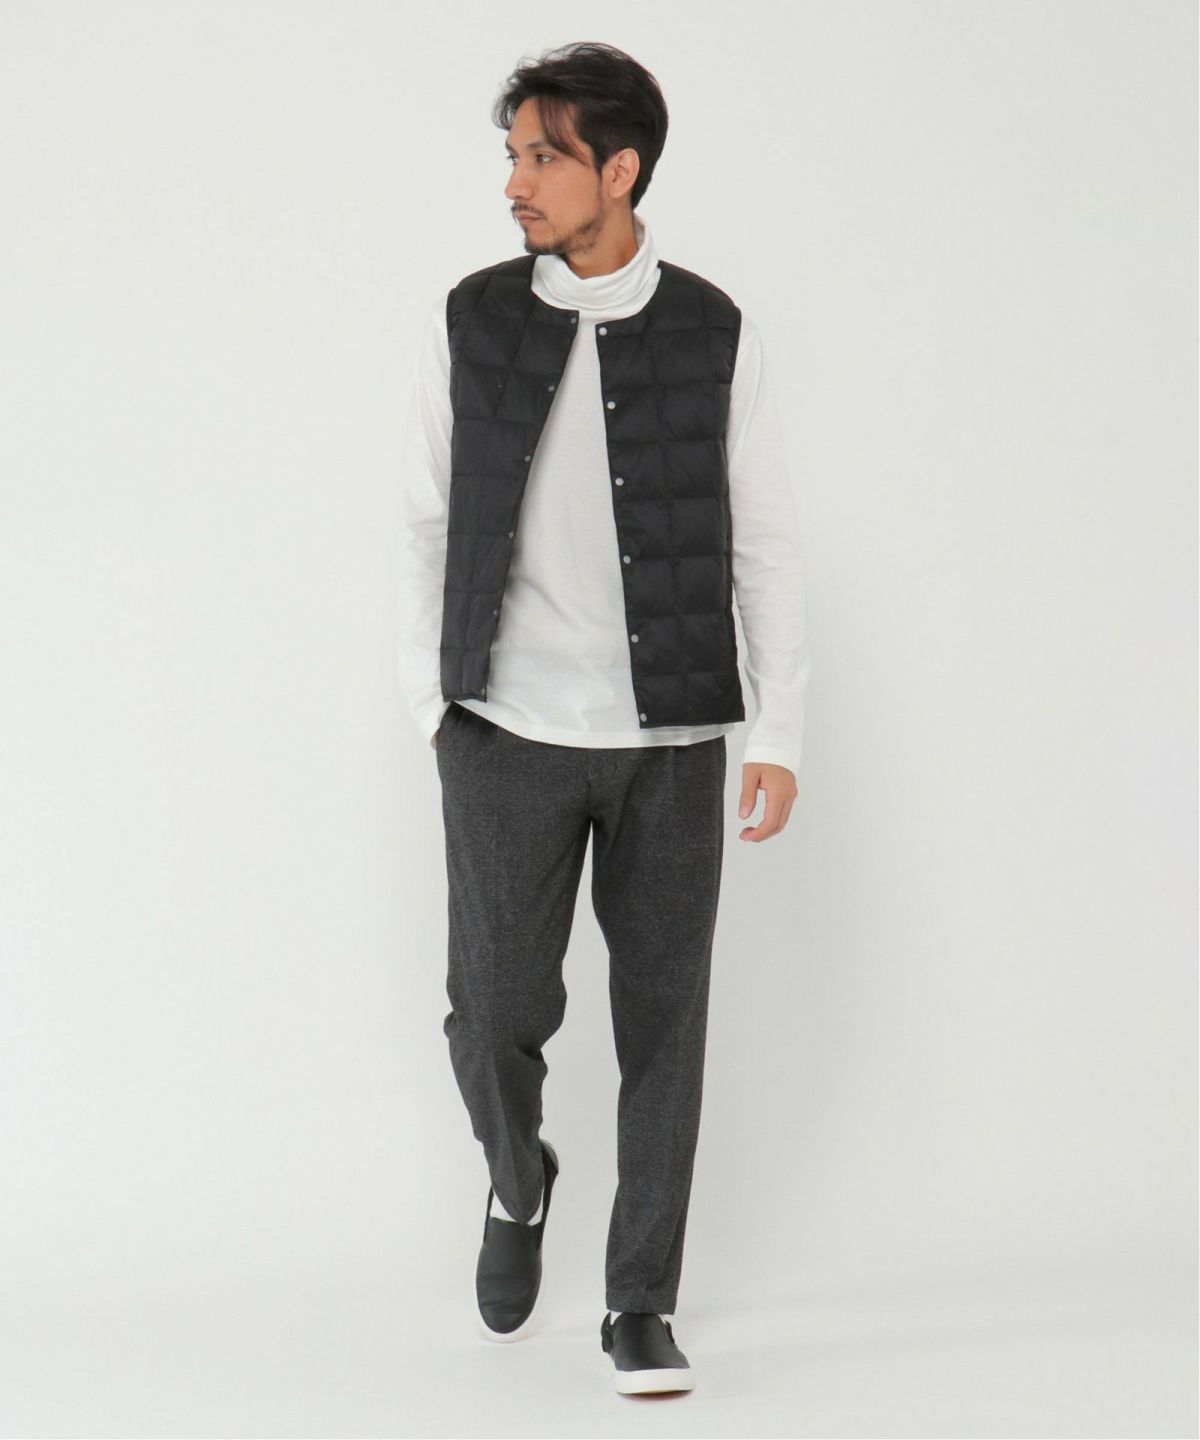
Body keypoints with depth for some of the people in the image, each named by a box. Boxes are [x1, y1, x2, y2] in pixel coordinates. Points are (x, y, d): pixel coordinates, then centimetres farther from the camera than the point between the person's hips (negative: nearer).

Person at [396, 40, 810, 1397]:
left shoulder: (714, 335, -1)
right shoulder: (470, 321, 1)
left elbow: (764, 544, 2)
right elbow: (429, 522, 7)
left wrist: (780, 733, -3)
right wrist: (430, 703, 4)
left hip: (671, 737, 0)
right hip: (510, 733, 0)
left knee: (663, 1021, 3)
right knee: (498, 1008, -2)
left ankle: (639, 1307, 16)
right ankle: (518, 1176, 32)